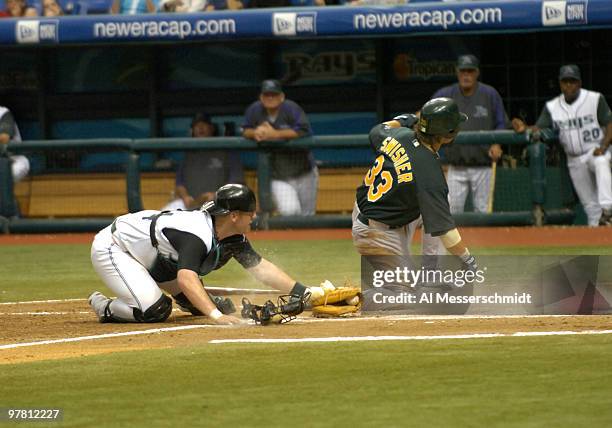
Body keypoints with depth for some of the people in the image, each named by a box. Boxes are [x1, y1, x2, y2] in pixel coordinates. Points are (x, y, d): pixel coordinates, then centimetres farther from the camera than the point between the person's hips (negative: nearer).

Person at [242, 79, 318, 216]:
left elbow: (304, 130, -25)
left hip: (303, 174, -1)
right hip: (279, 179, 1)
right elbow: (245, 131, 6)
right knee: (289, 211, -24)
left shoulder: (291, 108, -15)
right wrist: (255, 133, -18)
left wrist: (275, 134, -27)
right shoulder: (254, 110, -4)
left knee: (307, 217, 9)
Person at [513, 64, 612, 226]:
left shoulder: (595, 99, -5)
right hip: (575, 160, 5)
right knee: (589, 204, 7)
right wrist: (524, 128, -26)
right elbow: (539, 129, -3)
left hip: (596, 152, -5)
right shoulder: (552, 107, 4)